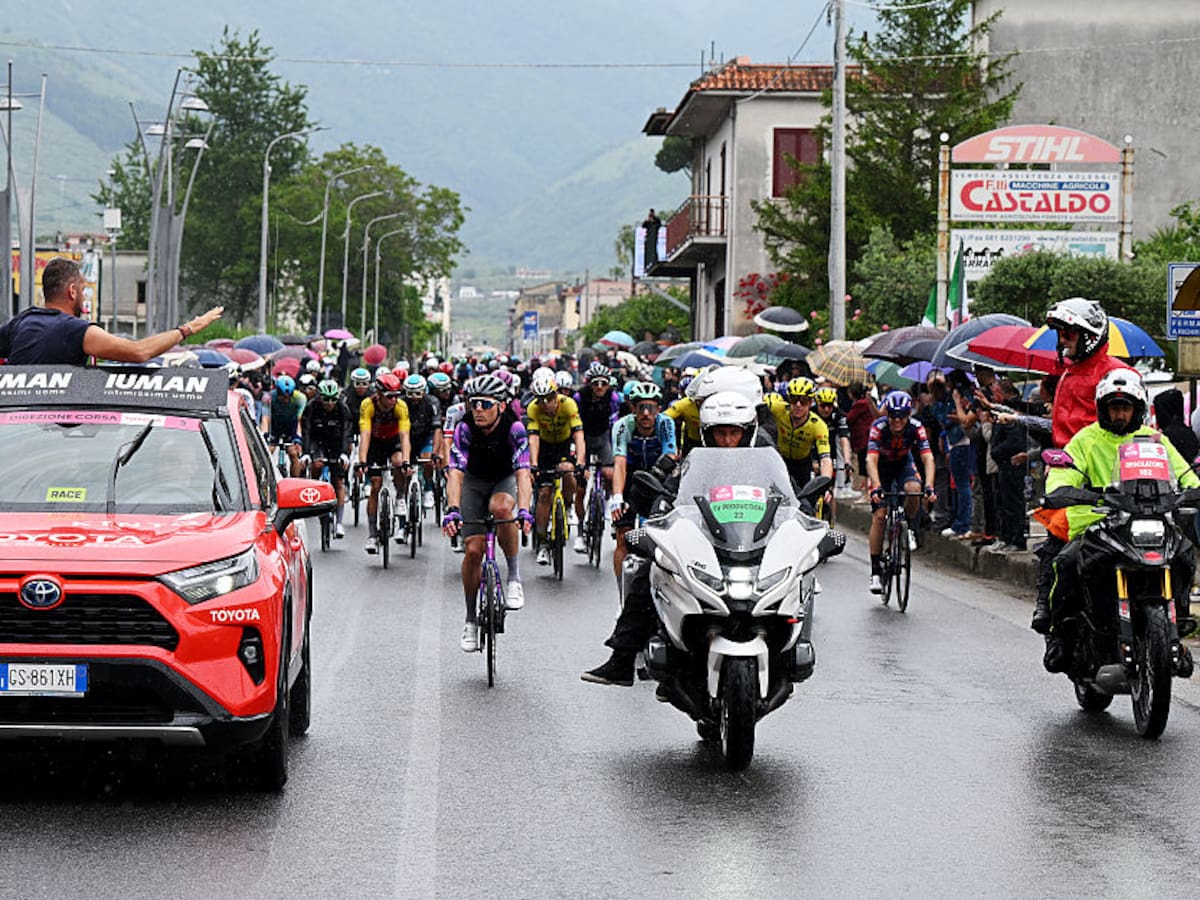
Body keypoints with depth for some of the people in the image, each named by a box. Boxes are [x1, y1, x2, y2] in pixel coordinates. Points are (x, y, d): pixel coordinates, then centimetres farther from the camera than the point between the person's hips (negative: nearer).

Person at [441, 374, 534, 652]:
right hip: (474, 482, 1)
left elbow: (523, 473, -37)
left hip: (505, 480, -1)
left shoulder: (514, 429, -28)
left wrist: (524, 511, -53)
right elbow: (455, 474, -34)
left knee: (501, 507, -37)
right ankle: (471, 619, 7)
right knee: (473, 550, -10)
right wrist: (452, 510, -51)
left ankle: (514, 577, -19)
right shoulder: (465, 429, -26)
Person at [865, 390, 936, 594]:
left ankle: (909, 528, -3)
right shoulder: (878, 428, -30)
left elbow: (927, 458, -34)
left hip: (903, 464, 1)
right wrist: (876, 487, -54)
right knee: (879, 515, -13)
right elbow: (871, 459, -39)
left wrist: (929, 487, -49)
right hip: (881, 466, -1)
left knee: (914, 489, -33)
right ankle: (875, 571, -8)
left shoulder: (916, 428, -27)